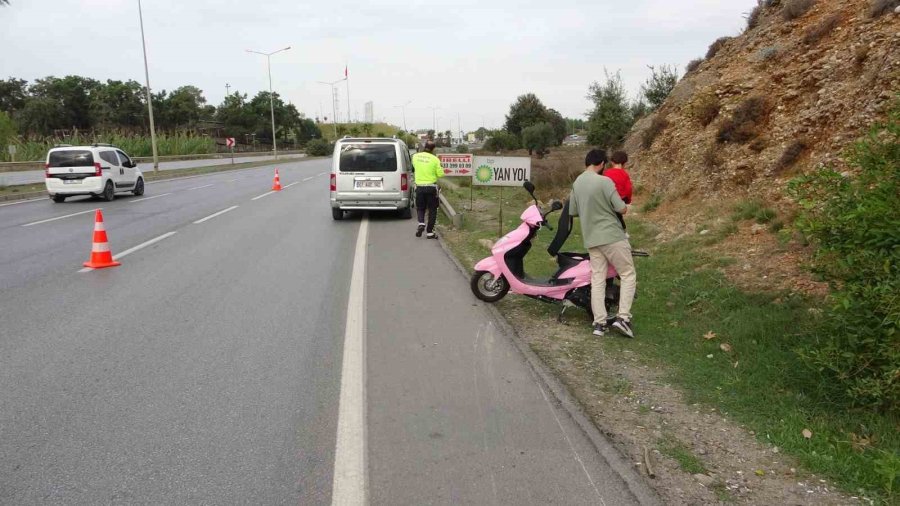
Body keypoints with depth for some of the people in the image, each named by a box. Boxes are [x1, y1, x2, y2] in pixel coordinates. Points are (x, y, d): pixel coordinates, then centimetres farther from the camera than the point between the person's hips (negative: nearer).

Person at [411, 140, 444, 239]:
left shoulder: (415, 156, 0)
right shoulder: (434, 159, -9)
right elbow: (440, 174, -6)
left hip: (419, 186, 3)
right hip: (431, 187, -2)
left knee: (420, 208, 18)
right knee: (432, 210, 9)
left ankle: (421, 223, -9)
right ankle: (430, 232, 8)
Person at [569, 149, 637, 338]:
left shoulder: (577, 183, 8)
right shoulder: (604, 181, -14)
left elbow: (572, 211, 16)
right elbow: (622, 209, -13)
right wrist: (625, 206, 9)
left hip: (591, 239, 6)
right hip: (612, 236, -6)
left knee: (597, 280, 7)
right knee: (628, 275, 4)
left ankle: (599, 323, 4)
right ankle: (623, 317, -5)